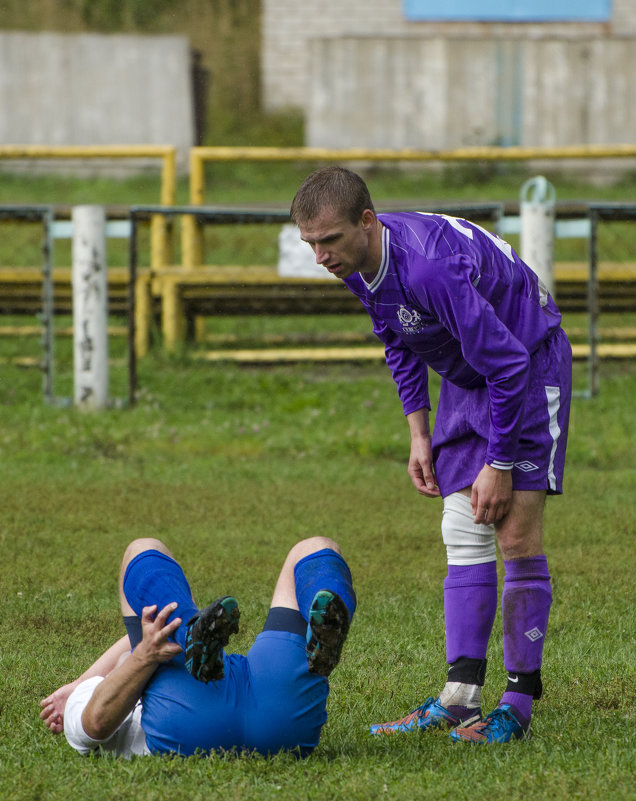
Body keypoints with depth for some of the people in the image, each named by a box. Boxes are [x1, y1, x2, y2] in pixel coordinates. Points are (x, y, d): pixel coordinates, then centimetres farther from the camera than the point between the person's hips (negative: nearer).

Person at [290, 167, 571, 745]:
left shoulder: (428, 266, -36)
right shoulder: (359, 266, -8)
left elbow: (507, 363, -30)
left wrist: (499, 464, -22)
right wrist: (419, 436, 8)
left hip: (530, 367, -8)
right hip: (466, 383, 8)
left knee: (517, 537, -11)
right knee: (464, 535, 1)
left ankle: (519, 704, -6)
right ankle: (461, 698, -1)